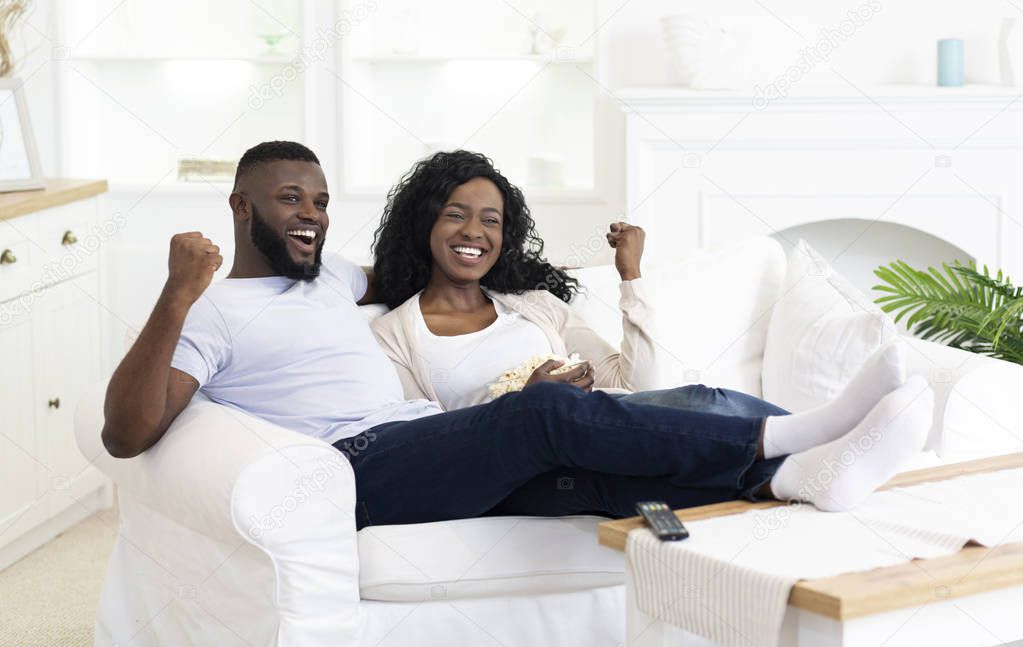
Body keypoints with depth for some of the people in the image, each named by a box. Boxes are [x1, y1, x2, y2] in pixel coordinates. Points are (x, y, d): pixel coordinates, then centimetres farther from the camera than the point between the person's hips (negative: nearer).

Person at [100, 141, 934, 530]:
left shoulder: (328, 277, 28)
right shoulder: (212, 314, 4)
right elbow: (127, 432, -9)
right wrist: (176, 299, -22)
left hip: (428, 447, 8)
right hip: (353, 470, -8)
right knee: (553, 409, -28)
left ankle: (787, 472, -38)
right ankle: (778, 440, -30)